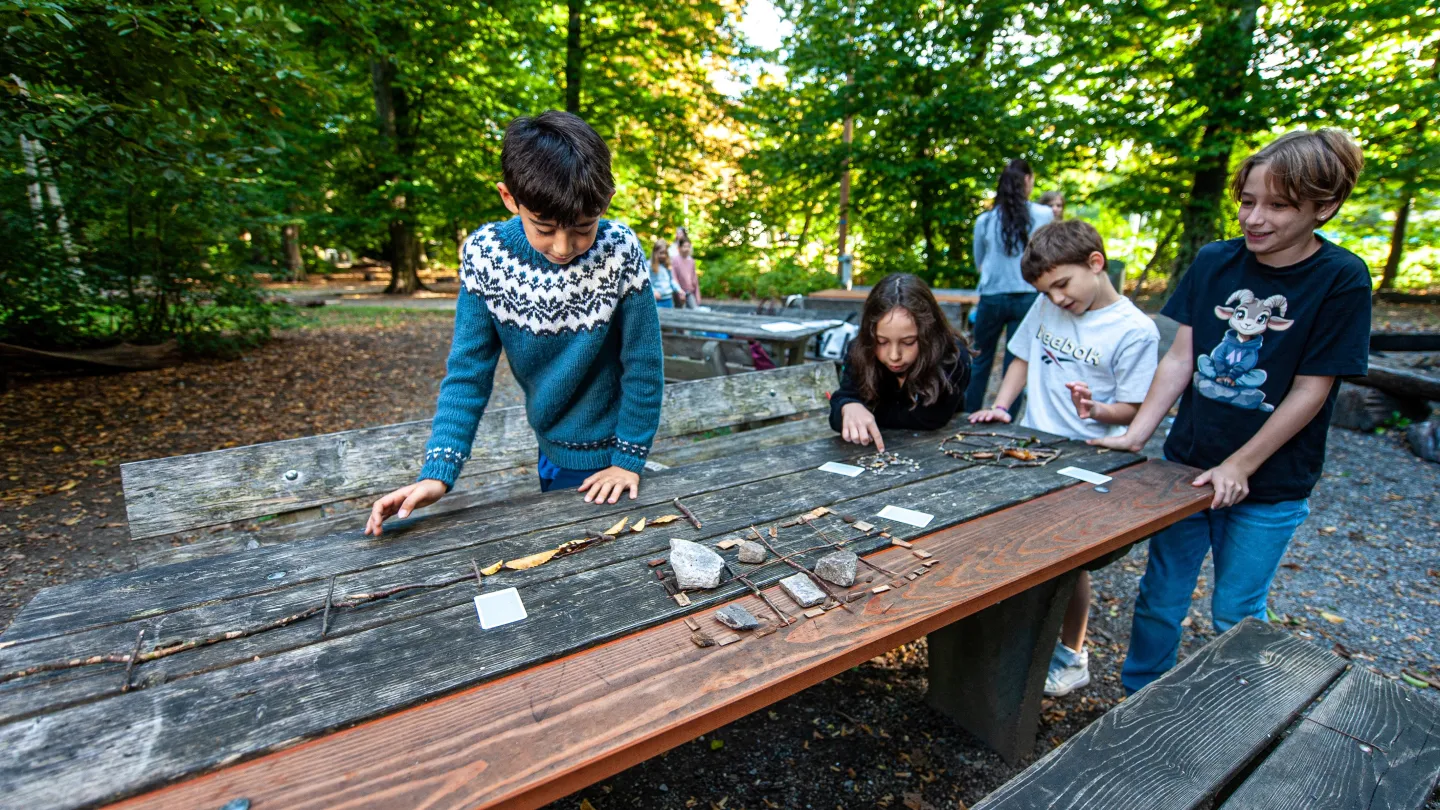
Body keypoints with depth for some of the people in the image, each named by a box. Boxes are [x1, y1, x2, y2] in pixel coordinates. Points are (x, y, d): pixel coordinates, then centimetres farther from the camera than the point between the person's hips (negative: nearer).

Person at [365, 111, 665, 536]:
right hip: (549, 448, 3)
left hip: (602, 457, -3)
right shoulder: (484, 253, -15)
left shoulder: (620, 253, -22)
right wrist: (438, 471, -19)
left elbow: (642, 365, -15)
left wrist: (629, 458, -11)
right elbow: (468, 370, -11)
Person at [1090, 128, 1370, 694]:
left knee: (1236, 615, 11)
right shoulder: (1213, 262, -2)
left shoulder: (1342, 280, -9)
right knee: (1160, 598, 12)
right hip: (1186, 465, 3)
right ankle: (1138, 702, 31)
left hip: (1269, 485, -2)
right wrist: (1136, 434, -9)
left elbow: (1310, 391, -10)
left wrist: (1238, 467, -14)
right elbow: (1180, 357, -1)